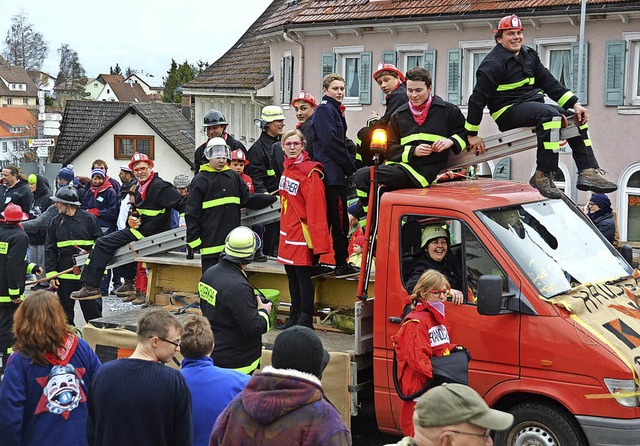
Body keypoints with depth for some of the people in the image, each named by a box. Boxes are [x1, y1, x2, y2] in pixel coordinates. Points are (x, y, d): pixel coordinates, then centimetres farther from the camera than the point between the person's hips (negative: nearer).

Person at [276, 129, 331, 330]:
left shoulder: (309, 172, -15)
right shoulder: (288, 168, 11)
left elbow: (315, 207, -20)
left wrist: (318, 240, -23)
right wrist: (284, 227, 17)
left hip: (302, 232, -9)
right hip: (288, 232, 9)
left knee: (303, 275, -3)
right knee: (291, 274, 16)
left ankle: (305, 321, 4)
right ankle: (294, 316, 27)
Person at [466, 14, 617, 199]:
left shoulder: (529, 55, 14)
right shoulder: (492, 64, -11)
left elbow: (549, 83, 14)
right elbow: (477, 98, -12)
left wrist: (575, 104, 4)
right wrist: (472, 134, -13)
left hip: (533, 104, 9)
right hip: (508, 112, -9)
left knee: (578, 119, 4)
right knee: (550, 114, -33)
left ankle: (588, 172, -3)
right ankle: (543, 176, -36)